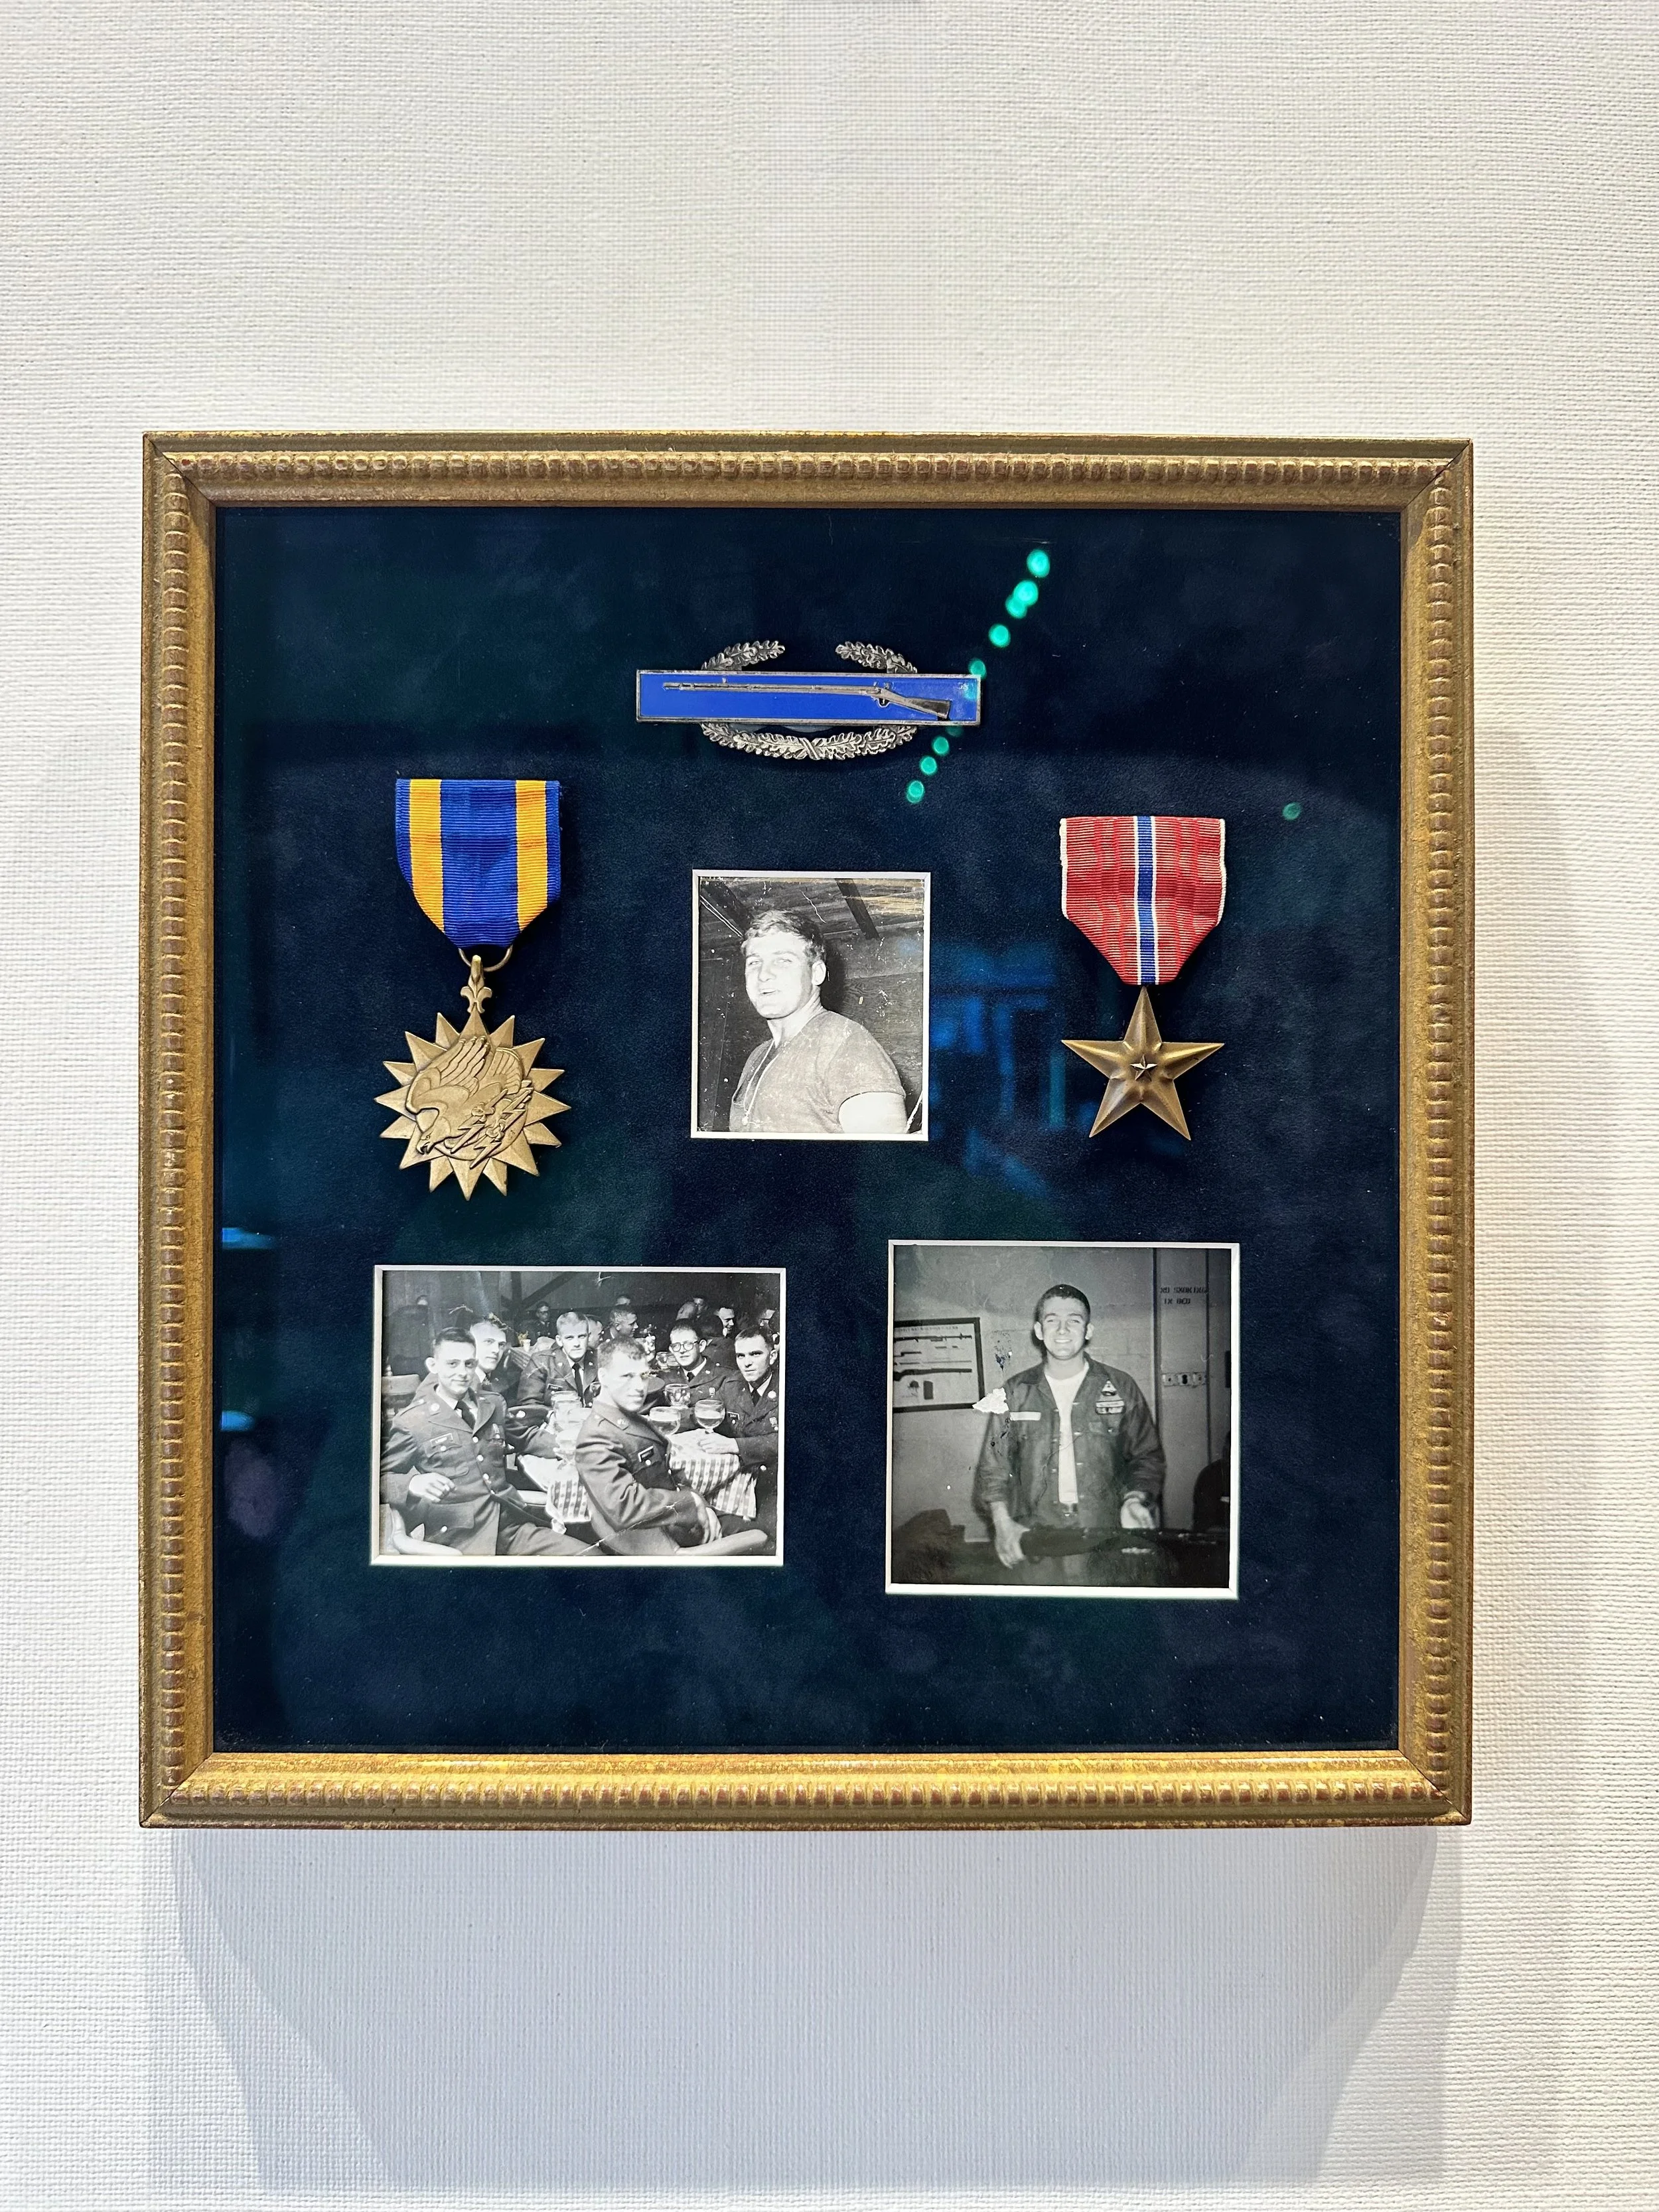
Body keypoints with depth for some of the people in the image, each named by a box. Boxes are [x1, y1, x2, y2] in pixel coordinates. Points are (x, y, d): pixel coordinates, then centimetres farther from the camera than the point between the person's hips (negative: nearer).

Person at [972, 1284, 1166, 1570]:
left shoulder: (1121, 1388, 9)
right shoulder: (1015, 1393, 10)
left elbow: (1146, 1457, 13)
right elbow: (993, 1467, 9)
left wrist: (1135, 1500, -5)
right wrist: (1002, 1521, -6)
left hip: (1107, 1540, 0)